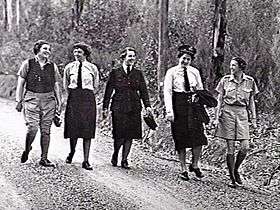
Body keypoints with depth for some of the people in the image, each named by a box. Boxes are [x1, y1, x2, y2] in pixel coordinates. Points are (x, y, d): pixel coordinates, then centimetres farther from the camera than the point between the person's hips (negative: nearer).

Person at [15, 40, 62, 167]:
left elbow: (56, 86, 14)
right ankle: (26, 151, 14)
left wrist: (59, 103, 9)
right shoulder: (28, 64, 4)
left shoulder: (52, 66, 12)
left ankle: (44, 159, 9)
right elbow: (20, 83, 5)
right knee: (33, 128, -13)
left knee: (46, 131, 2)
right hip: (31, 99, -3)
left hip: (49, 100, 3)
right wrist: (19, 100, 0)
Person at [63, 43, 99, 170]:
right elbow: (65, 85, 16)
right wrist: (73, 95, 11)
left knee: (87, 130, -4)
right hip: (73, 99, 1)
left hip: (88, 99, -1)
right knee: (72, 128, 3)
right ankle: (72, 151, 32)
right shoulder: (69, 67, 7)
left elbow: (96, 86, 13)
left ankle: (86, 161, -2)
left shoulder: (92, 68, 4)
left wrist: (87, 96, 9)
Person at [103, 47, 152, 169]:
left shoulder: (138, 73, 10)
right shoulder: (115, 72, 3)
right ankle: (115, 154, 21)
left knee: (130, 135, 2)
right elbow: (108, 90, 3)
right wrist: (105, 107, -2)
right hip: (118, 107, -3)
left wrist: (147, 105, -4)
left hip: (134, 108, 3)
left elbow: (143, 90, 8)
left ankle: (124, 159, 13)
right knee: (120, 135, -5)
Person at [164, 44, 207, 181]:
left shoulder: (195, 72, 11)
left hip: (193, 105, 3)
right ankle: (183, 169, 13)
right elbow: (167, 92, -6)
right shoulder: (172, 72, 0)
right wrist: (169, 111, -15)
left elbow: (200, 90, 19)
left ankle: (195, 165, 15)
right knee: (181, 139, 2)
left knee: (198, 137, -6)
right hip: (178, 105, -3)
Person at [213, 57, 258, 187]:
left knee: (245, 147, -8)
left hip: (242, 114, 1)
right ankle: (233, 179, 6)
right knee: (230, 148, -3)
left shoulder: (250, 81, 4)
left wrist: (253, 119, 9)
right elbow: (219, 100, 5)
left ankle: (235, 170, 18)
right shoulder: (225, 80, 2)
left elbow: (251, 102, 11)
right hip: (228, 113, -1)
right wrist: (216, 117, 0)